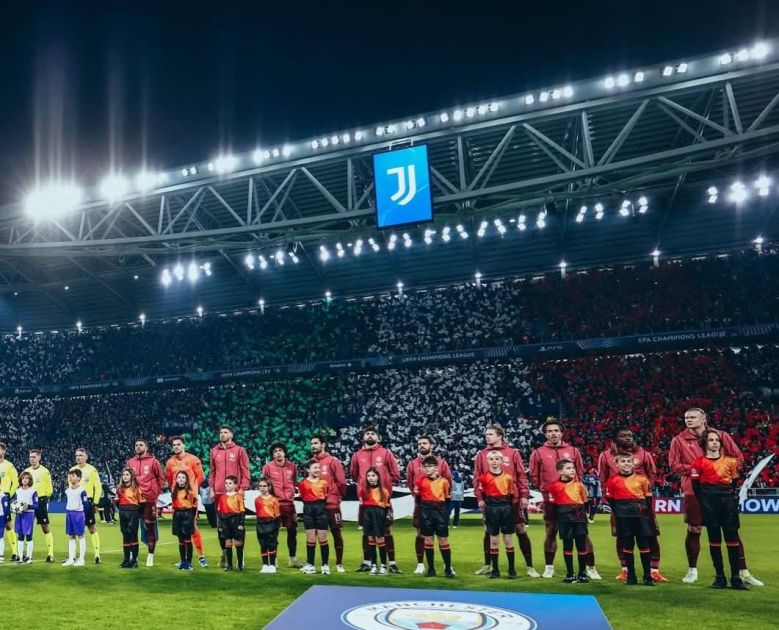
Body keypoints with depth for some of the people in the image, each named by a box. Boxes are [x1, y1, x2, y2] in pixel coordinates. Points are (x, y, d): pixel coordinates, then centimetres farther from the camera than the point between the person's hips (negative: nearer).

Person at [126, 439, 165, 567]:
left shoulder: (154, 462, -1)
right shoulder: (130, 462, 10)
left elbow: (161, 479, 1)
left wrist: (156, 494, -3)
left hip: (149, 500, -4)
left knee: (150, 526, 0)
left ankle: (151, 555, 8)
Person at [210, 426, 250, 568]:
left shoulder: (239, 450, 1)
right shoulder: (214, 451, 11)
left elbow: (245, 471, -1)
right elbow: (212, 471, 13)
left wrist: (242, 488, -9)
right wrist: (211, 488, 4)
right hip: (219, 493, 3)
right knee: (220, 524, 6)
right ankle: (224, 553, 16)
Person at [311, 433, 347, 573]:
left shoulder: (333, 461, -6)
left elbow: (341, 482, -8)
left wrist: (338, 497, -2)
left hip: (331, 505, -5)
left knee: (336, 533, 3)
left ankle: (339, 563, 11)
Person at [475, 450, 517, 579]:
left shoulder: (508, 477, 2)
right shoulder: (484, 477, 0)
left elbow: (511, 495, 8)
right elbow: (482, 495, 6)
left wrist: (512, 510, 6)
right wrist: (485, 512, 4)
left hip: (506, 508, 1)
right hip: (491, 509, 0)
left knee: (508, 539, 4)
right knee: (493, 540, 5)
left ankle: (512, 569, 13)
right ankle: (495, 570, 14)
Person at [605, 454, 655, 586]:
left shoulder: (641, 478, 2)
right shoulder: (612, 480, 0)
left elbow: (648, 498, 5)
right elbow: (611, 499, 6)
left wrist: (647, 514, -2)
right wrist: (618, 513, -1)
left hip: (640, 514, 0)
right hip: (623, 516, 0)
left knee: (644, 544, 3)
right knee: (627, 545, 7)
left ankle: (648, 576, 12)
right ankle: (631, 576, 15)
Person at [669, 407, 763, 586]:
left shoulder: (721, 435, 2)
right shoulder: (679, 440, 0)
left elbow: (738, 458, 6)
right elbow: (674, 465, -1)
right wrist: (692, 469, -14)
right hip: (694, 492, -1)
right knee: (694, 531, 5)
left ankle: (743, 572, 14)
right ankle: (692, 570, 19)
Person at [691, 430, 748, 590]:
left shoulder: (730, 461, 10)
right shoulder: (699, 462, 2)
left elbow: (735, 483, 15)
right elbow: (696, 486, 2)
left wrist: (734, 499, 3)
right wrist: (705, 503, -3)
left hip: (728, 500, 2)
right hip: (709, 503, -2)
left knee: (732, 539, -1)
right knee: (714, 539, 3)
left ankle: (736, 578, 4)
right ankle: (720, 577, 9)